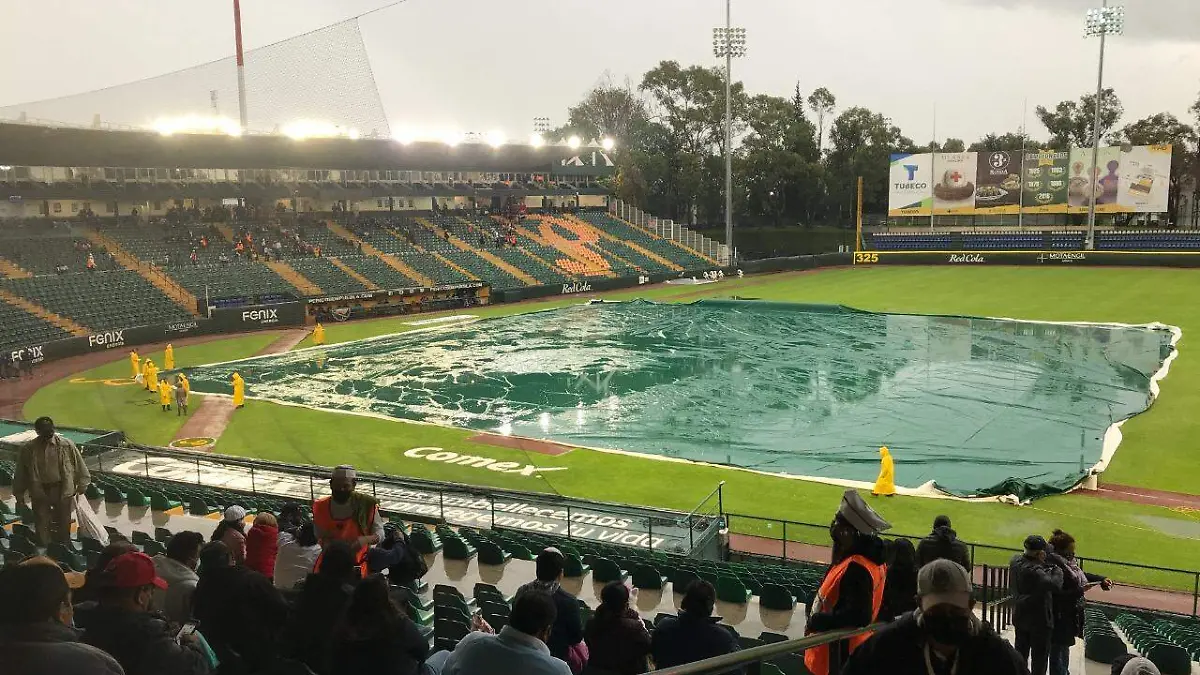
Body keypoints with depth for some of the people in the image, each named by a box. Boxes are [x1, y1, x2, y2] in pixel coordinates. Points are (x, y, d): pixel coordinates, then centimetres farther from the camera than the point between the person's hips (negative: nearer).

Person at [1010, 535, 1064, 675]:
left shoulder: (1015, 560, -4)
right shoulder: (1033, 570, -31)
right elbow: (1055, 585, -35)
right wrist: (1057, 570, -15)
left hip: (1020, 617, 8)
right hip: (1038, 619, -8)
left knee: (1021, 653, 21)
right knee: (1040, 657, 7)